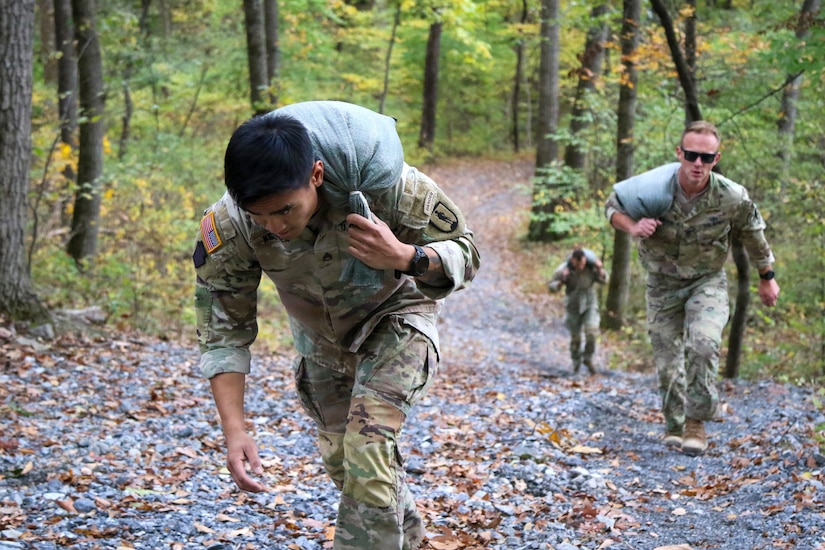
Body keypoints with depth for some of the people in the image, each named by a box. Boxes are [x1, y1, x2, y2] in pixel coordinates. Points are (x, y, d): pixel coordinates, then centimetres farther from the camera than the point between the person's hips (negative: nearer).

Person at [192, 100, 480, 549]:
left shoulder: (388, 185, -38)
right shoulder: (229, 225, -32)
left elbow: (464, 255, -23)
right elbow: (224, 329, -23)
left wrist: (403, 258, -45)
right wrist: (234, 430, -34)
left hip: (394, 315, -4)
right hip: (319, 334, 4)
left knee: (368, 445, -24)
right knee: (340, 457, 16)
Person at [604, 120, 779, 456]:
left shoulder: (733, 198, -20)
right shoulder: (653, 191, -22)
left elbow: (754, 237, 0)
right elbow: (613, 205, -3)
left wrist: (767, 278, 12)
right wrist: (632, 227, -25)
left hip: (708, 281, -1)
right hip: (663, 284, 2)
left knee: (703, 344, -27)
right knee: (668, 362, 6)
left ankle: (696, 422, -10)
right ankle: (675, 426, 27)